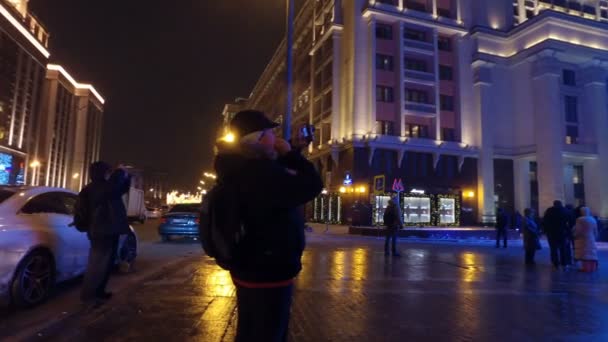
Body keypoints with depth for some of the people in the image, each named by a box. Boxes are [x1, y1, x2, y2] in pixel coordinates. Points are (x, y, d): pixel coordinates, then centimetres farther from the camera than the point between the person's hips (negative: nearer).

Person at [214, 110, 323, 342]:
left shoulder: (242, 170, 3)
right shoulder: (260, 172, -29)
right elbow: (312, 185, -24)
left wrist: (293, 151, 12)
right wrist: (291, 154, -11)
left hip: (248, 268, 10)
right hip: (269, 273, -10)